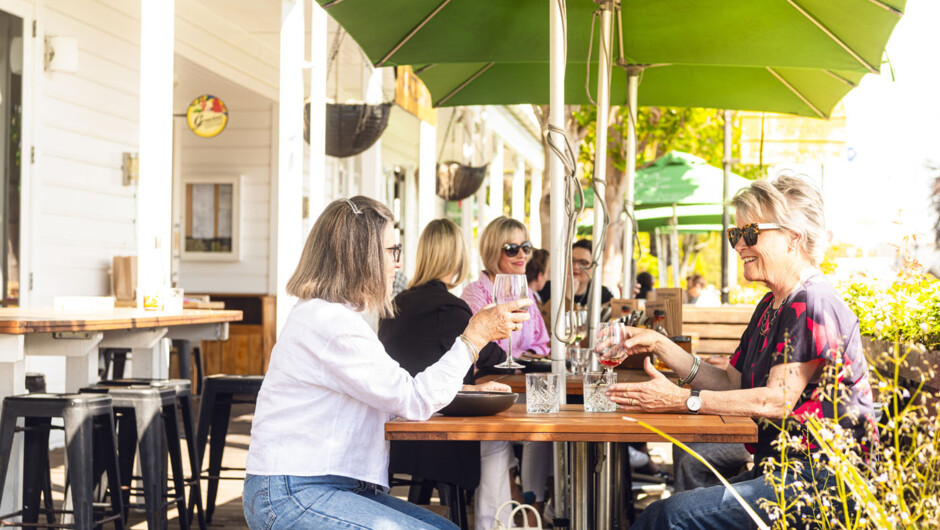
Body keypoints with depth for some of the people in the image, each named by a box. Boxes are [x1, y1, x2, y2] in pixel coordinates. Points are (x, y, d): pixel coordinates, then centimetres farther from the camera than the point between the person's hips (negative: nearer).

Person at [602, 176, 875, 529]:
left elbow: (777, 401, -21)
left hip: (820, 484, -9)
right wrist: (660, 346, 5)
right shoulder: (770, 306, 18)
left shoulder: (813, 304, -13)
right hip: (777, 471, 9)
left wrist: (681, 400, -22)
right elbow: (730, 383, 14)